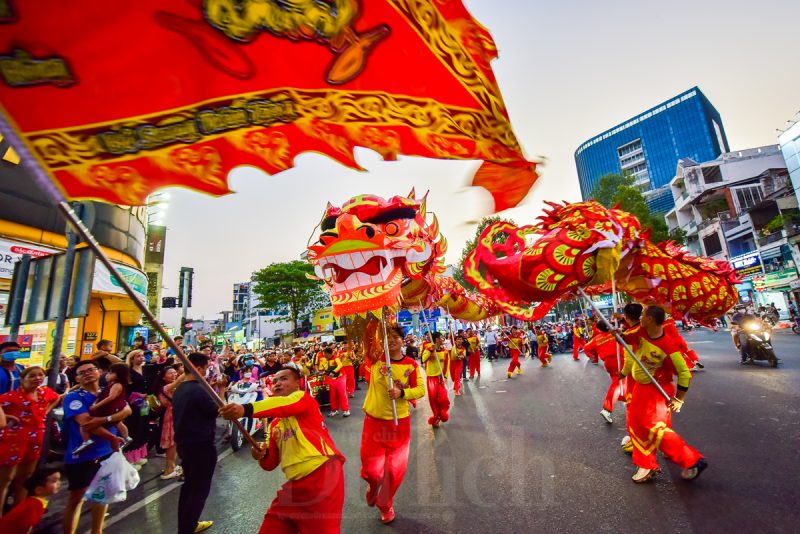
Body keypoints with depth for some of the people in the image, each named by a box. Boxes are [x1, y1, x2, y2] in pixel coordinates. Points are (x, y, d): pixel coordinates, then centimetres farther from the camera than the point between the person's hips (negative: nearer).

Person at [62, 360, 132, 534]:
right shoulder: (73, 397, -11)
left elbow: (127, 410, -11)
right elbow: (86, 423, -22)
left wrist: (104, 419, -26)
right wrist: (112, 437, -17)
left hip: (107, 452, 5)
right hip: (82, 454, -5)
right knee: (77, 497, 6)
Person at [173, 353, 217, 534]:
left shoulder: (179, 389, 6)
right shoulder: (198, 389, -24)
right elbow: (216, 411, -18)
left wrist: (211, 390, 7)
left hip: (184, 442, 10)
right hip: (201, 444, -10)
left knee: (189, 485, 23)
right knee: (200, 488, 4)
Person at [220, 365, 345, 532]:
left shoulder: (304, 398, -5)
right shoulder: (274, 424, 16)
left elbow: (285, 404, -29)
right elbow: (271, 463, 21)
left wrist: (245, 409, -40)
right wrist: (262, 456, -1)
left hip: (322, 477, -8)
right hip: (295, 485, 8)